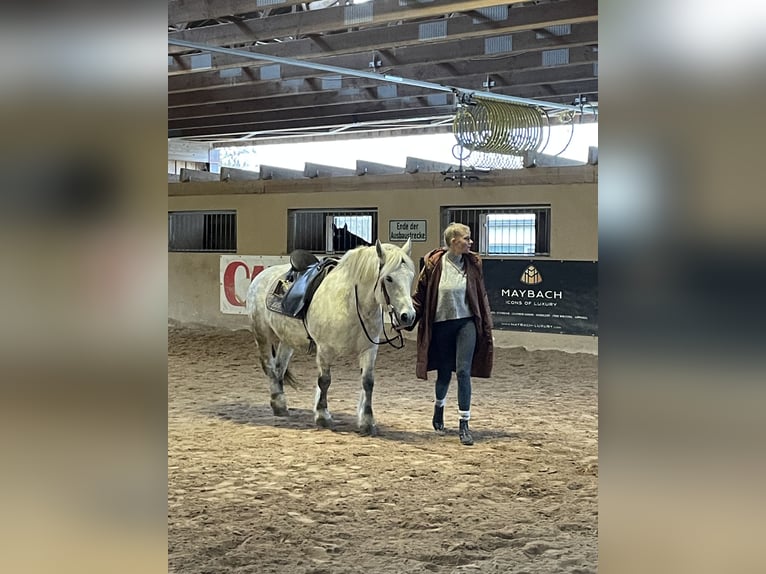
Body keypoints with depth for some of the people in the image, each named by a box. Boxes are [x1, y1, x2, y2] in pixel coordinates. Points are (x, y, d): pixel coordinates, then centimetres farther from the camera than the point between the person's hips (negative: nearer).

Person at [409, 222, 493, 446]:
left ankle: (464, 425, -3)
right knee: (444, 373, 10)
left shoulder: (473, 264, 0)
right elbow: (420, 294, 2)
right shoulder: (433, 264, -7)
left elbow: (481, 295, 8)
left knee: (463, 371, -8)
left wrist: (487, 326, 8)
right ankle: (439, 409, 41)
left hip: (466, 323, 1)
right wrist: (410, 318, -5)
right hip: (441, 324, -1)